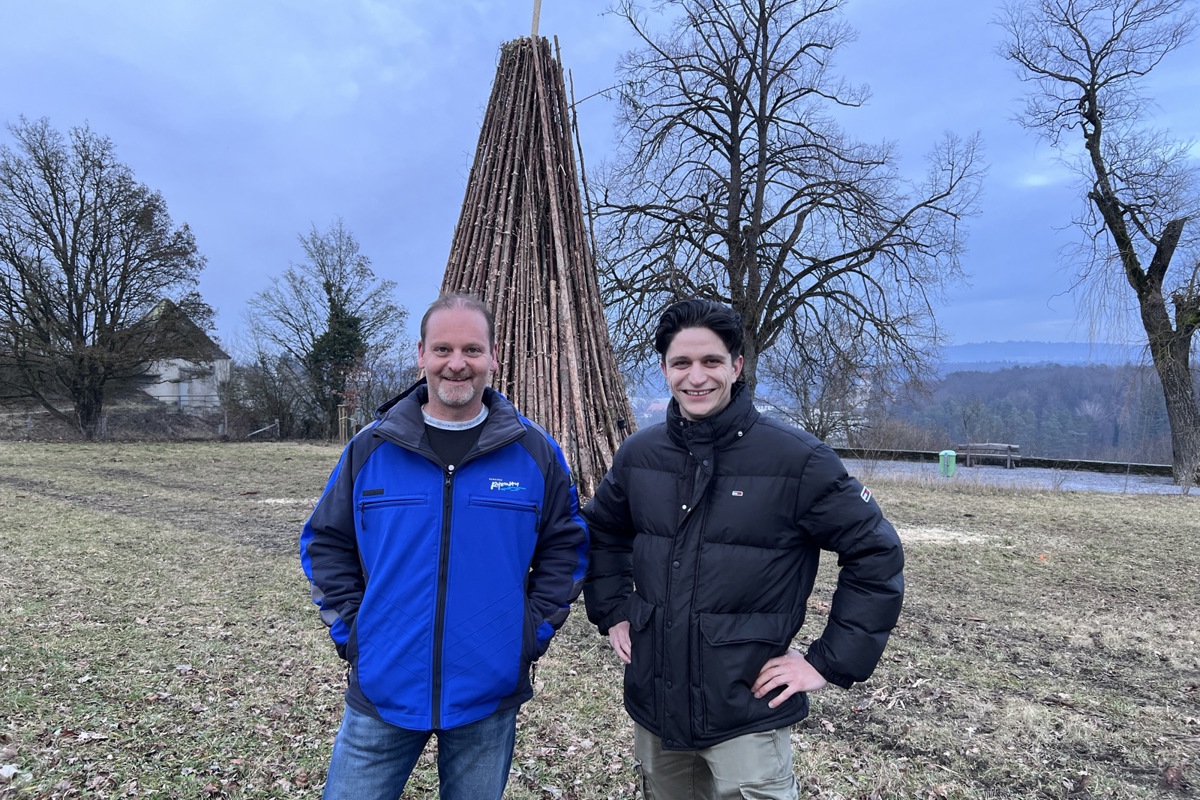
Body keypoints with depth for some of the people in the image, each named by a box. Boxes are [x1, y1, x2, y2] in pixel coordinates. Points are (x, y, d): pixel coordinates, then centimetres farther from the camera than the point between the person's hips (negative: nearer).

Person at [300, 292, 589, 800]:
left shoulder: (535, 451, -5)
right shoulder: (370, 448, -3)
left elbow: (565, 547, 3)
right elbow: (326, 544, 6)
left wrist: (532, 632, -3)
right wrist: (350, 632, -1)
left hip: (489, 700, 0)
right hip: (381, 694, 1)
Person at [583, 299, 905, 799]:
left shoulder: (798, 459, -14)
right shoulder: (639, 454, -1)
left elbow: (877, 555, -8)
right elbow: (602, 533, 16)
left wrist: (828, 663, -10)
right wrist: (613, 613, 7)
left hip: (747, 714, -4)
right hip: (652, 706, 5)